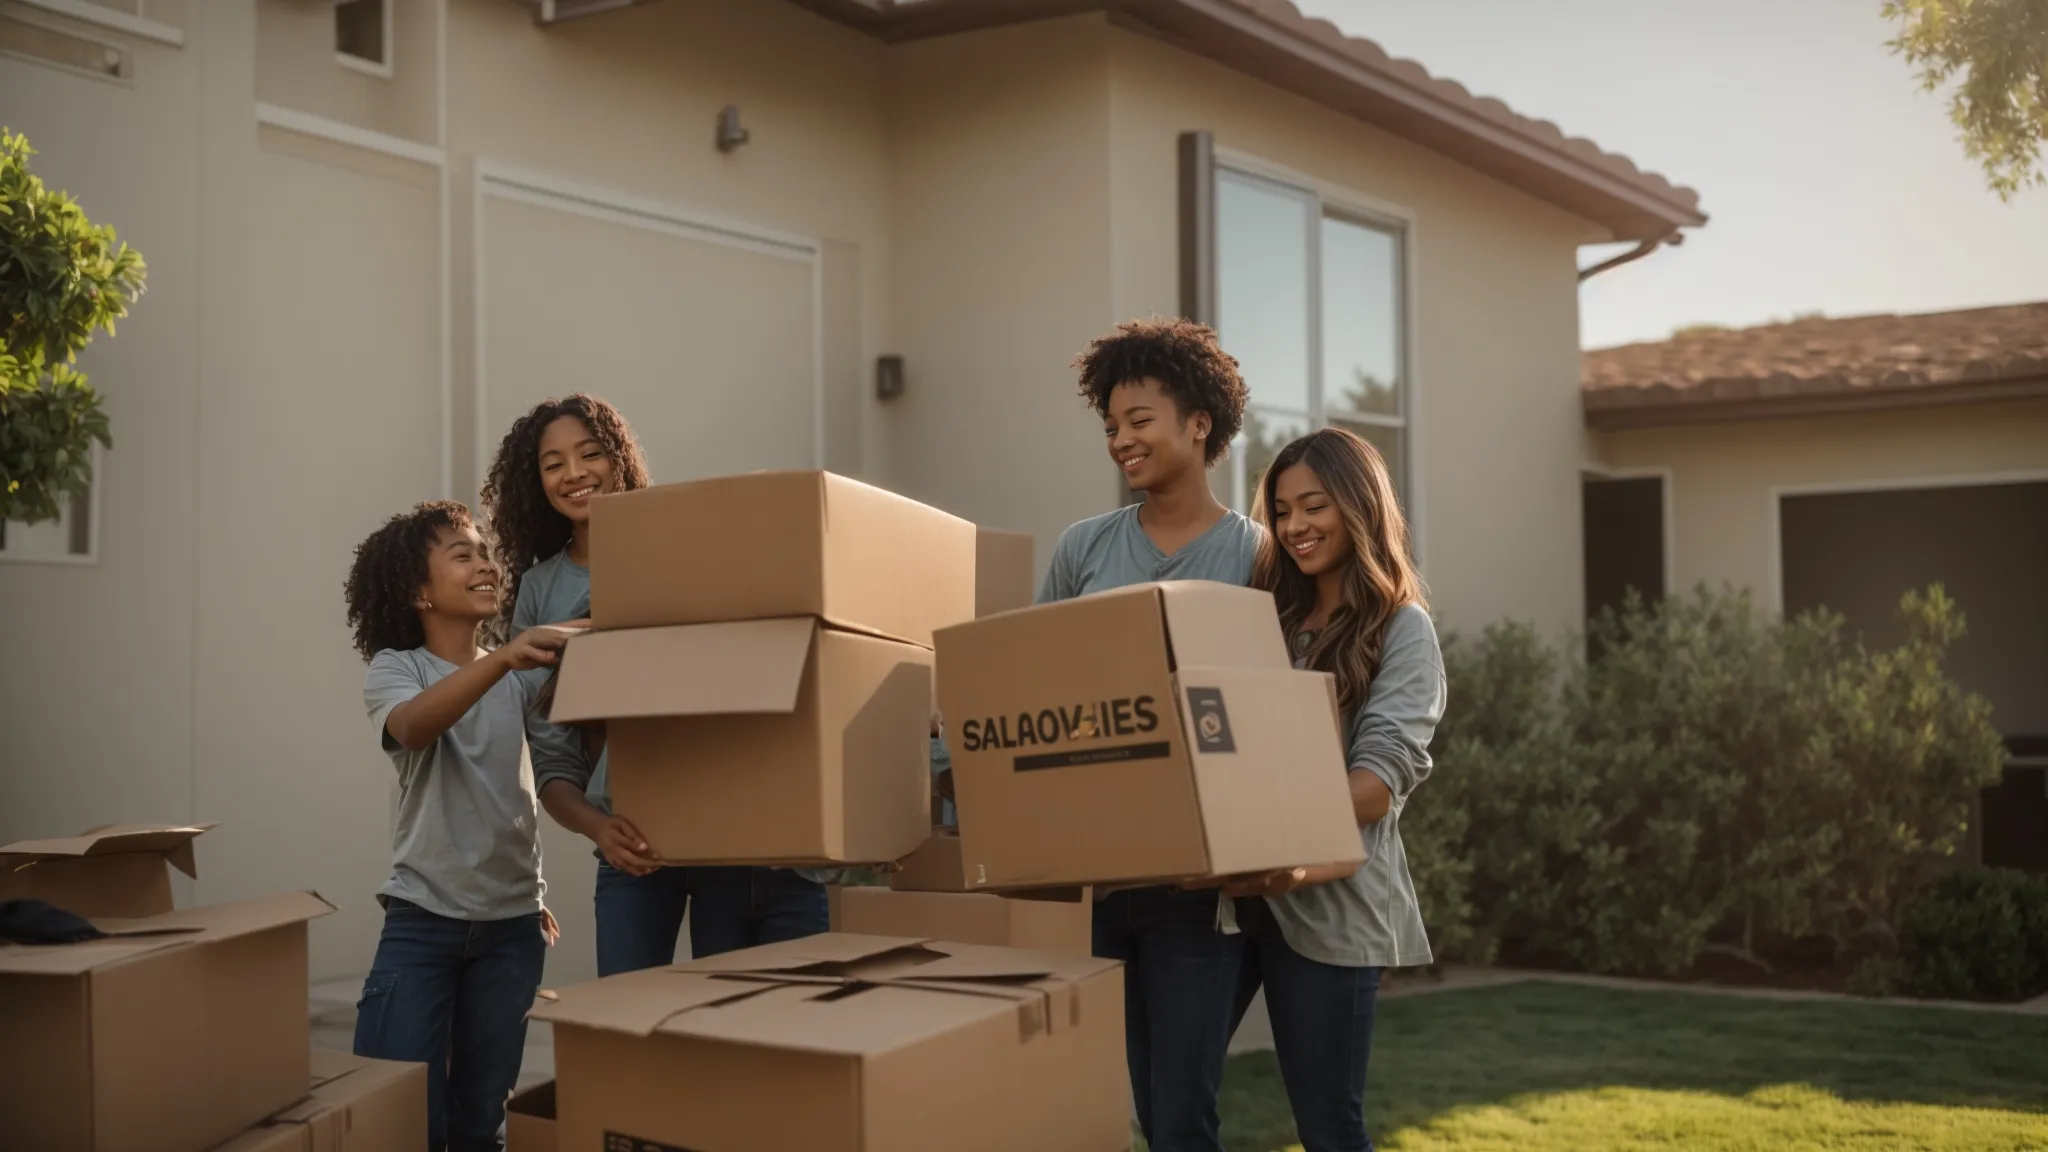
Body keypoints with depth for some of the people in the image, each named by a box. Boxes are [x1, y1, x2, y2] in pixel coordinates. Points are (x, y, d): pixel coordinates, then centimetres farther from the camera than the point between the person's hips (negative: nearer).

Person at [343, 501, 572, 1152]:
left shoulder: (521, 676, 10)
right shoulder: (395, 669, -4)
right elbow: (413, 726, -26)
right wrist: (501, 659, -40)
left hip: (512, 923, 3)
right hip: (422, 919, -3)